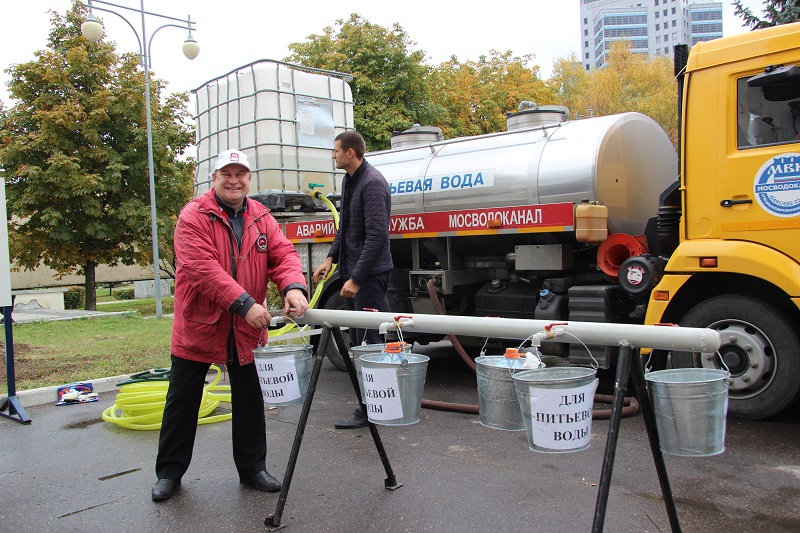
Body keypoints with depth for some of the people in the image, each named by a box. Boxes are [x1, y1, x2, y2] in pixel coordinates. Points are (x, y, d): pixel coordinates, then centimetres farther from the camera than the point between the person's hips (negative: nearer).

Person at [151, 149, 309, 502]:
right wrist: (244, 303, -32)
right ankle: (169, 472, 28)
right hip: (198, 324, -3)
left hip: (245, 328, 4)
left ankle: (252, 468, 28)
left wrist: (294, 286, -27)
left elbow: (282, 254, -5)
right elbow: (202, 268, -25)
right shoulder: (193, 217, -12)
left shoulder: (261, 218, 4)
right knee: (182, 400, 10)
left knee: (249, 400, 12)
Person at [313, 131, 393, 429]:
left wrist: (357, 278, -24)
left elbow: (377, 235, -24)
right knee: (357, 339, 15)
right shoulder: (349, 181, 14)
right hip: (352, 270, 10)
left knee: (368, 340, -6)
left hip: (370, 273, -10)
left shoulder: (372, 183, -17)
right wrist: (331, 258, 10)